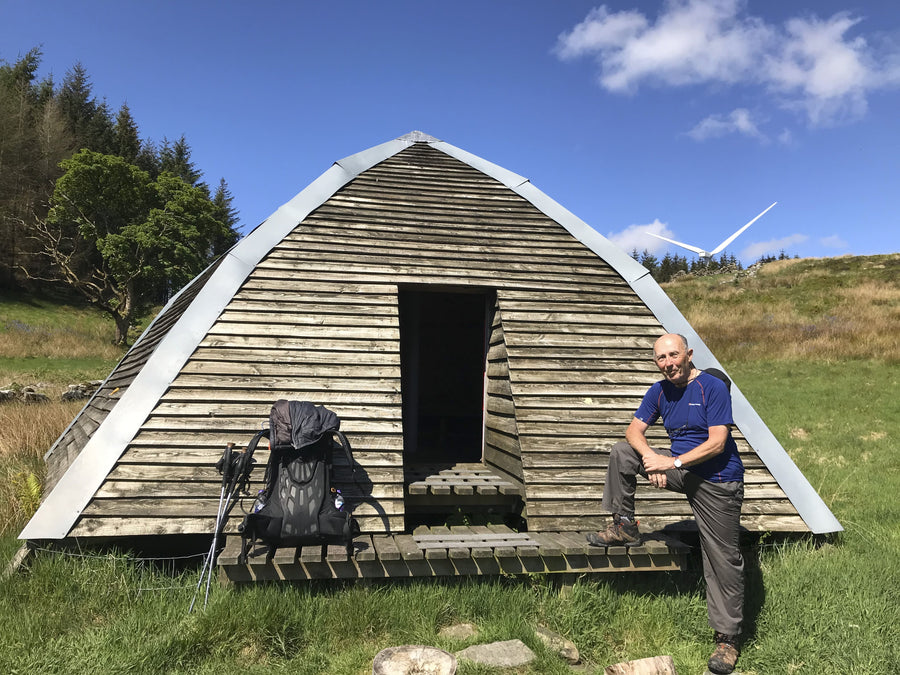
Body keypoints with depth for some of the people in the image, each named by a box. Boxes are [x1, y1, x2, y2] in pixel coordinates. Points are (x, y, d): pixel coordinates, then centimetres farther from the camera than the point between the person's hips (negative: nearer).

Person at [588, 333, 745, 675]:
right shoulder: (659, 391, 2)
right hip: (680, 469, 6)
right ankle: (624, 527, 6)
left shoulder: (713, 388, -17)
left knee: (723, 560, -2)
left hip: (718, 482, -6)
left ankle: (727, 638, 14)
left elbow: (717, 443, -22)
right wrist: (651, 458, -20)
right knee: (621, 453, -5)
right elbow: (635, 430, 0)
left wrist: (672, 462, -26)